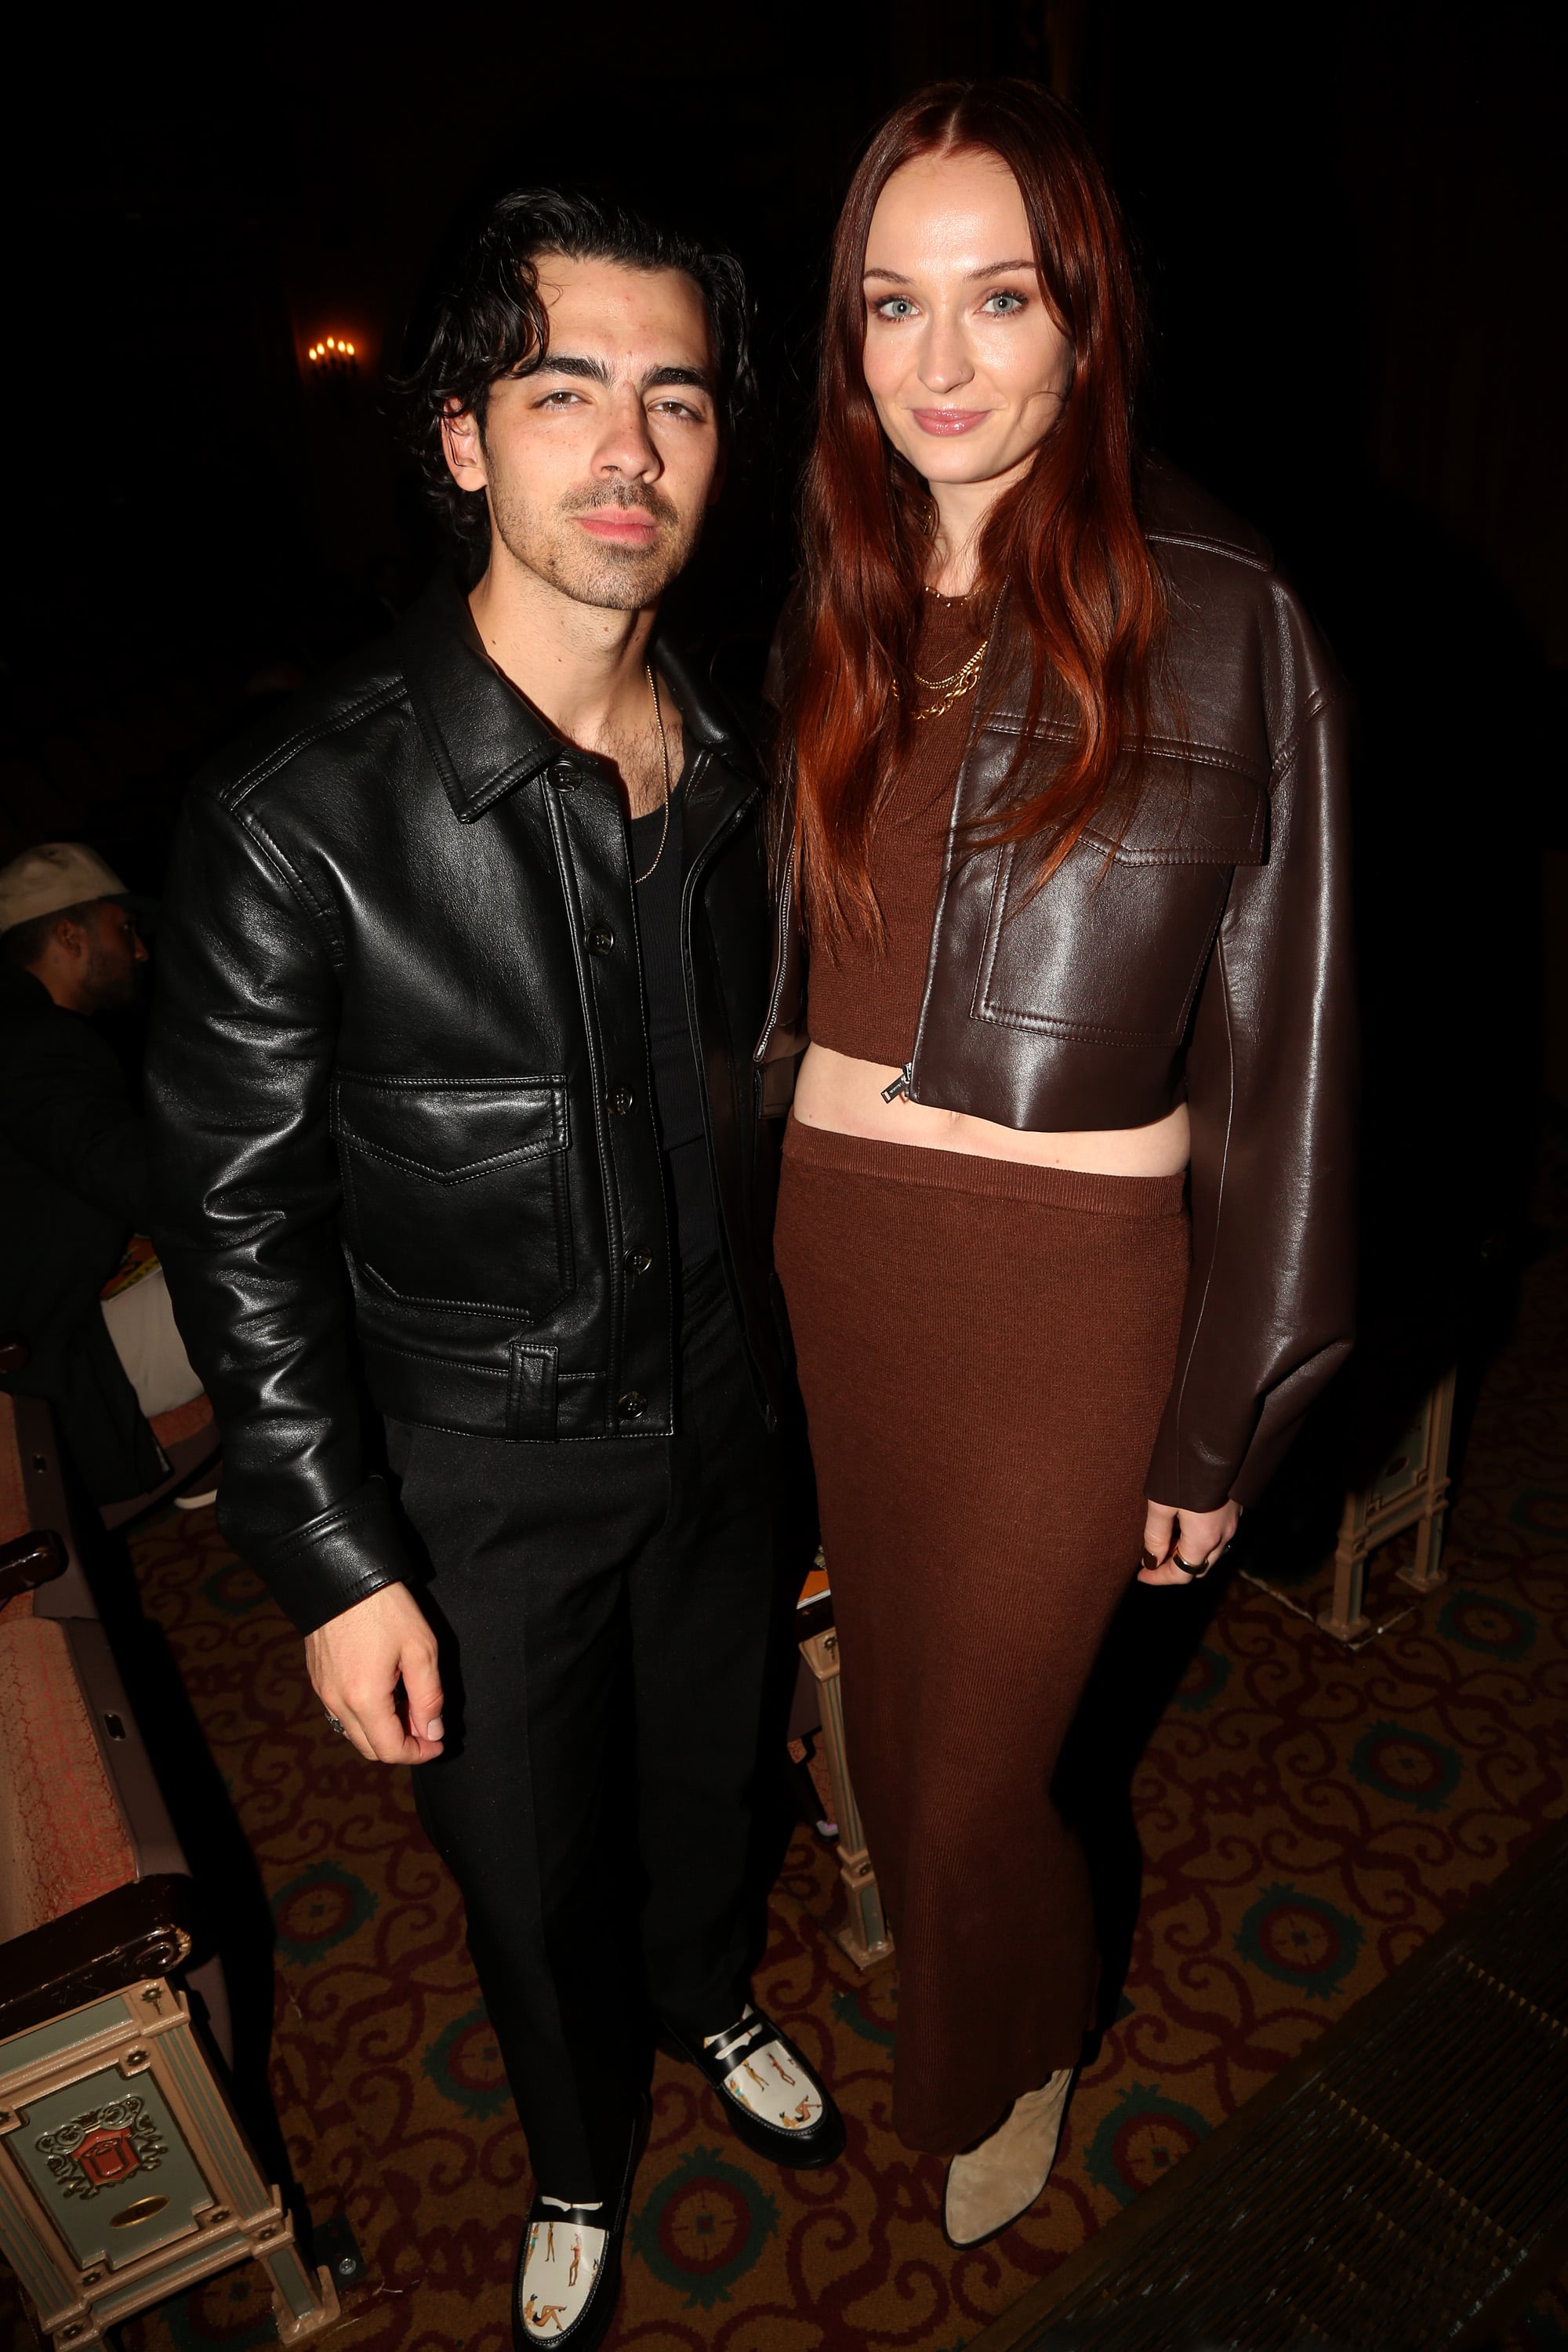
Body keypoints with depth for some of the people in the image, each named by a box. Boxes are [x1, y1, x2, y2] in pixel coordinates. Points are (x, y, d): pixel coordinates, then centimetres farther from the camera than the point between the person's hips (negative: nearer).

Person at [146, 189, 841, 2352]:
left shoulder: (733, 773, -4)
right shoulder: (301, 822, -22)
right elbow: (239, 1225, -15)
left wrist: (780, 1366, 12)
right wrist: (337, 1563, -13)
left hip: (719, 1425, 4)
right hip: (483, 1480, -4)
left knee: (708, 1766, 28)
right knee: (532, 1867, 20)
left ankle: (709, 1999, 63)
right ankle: (583, 2155, 54)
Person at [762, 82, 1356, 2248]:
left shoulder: (1224, 626, -11)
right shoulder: (834, 619, 4)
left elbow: (1282, 1048, -8)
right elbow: (779, 970, 10)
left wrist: (1223, 1425, -6)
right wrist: (776, 1238, 11)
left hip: (1070, 1283, -4)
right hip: (833, 1242, 5)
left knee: (970, 1766, 12)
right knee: (894, 1694, 24)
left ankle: (1015, 2045, 50)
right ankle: (931, 1934, 60)